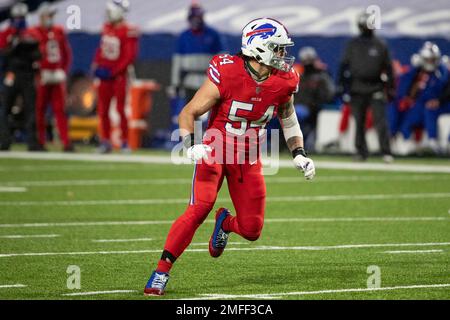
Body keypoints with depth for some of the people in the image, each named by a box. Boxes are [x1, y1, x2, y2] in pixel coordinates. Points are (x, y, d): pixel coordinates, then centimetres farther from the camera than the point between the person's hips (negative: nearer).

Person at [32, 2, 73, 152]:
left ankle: (66, 142, -1)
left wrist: (63, 71, 6)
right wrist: (41, 72, -13)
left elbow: (67, 53, 16)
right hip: (42, 77, -4)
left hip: (57, 77, 4)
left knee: (60, 110, 2)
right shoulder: (34, 33, -6)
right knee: (39, 109, 1)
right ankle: (40, 142, 7)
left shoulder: (59, 32, 10)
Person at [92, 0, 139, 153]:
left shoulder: (128, 32, -16)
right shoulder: (107, 27, 6)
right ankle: (106, 141, 19)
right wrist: (96, 64, 5)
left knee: (121, 109, -2)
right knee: (103, 110, 9)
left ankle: (125, 142, 7)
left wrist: (114, 72, -20)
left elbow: (130, 56, -17)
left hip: (118, 75, -7)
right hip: (105, 74, 7)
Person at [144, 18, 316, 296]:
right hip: (215, 151, -5)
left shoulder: (283, 82, -5)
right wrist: (191, 146, -27)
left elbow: (288, 118, 16)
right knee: (200, 208, -26)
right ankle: (161, 272, -17)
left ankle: (225, 223, 40)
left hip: (248, 159, 5)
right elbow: (189, 113, -12)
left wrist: (299, 154, 4)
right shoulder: (226, 75, -19)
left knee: (251, 231, 2)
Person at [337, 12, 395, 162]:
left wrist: (390, 89, 7)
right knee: (359, 123, 6)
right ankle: (361, 151, 15)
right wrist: (342, 85, 3)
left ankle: (386, 152, -11)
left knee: (380, 121, -10)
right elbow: (344, 65, 9)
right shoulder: (353, 45, 7)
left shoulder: (380, 45, 6)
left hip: (376, 90, -1)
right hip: (357, 90, 1)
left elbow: (388, 68, 10)